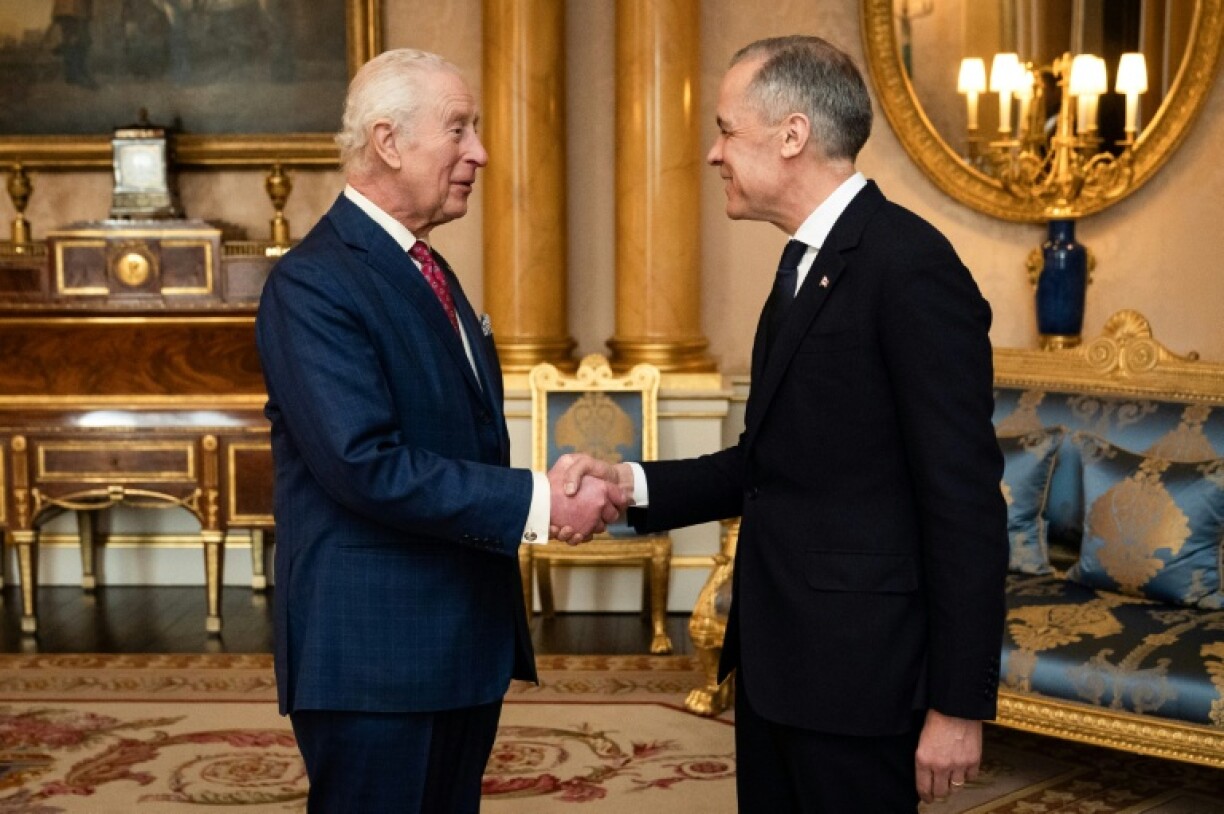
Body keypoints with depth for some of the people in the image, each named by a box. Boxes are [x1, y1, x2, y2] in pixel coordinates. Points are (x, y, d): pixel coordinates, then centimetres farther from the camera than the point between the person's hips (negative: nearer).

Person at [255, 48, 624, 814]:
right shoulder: (313, 282, -15)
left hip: (465, 640, 9)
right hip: (376, 655, -9)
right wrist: (536, 500, -22)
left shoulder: (428, 270, 14)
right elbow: (366, 465, -25)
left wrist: (555, 488, 4)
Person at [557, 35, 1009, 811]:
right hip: (776, 659, 9)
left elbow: (965, 503, -18)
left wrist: (959, 704, -18)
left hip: (853, 672, -9)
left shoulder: (910, 265, -17)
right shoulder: (808, 264, 12)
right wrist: (634, 483, -1)